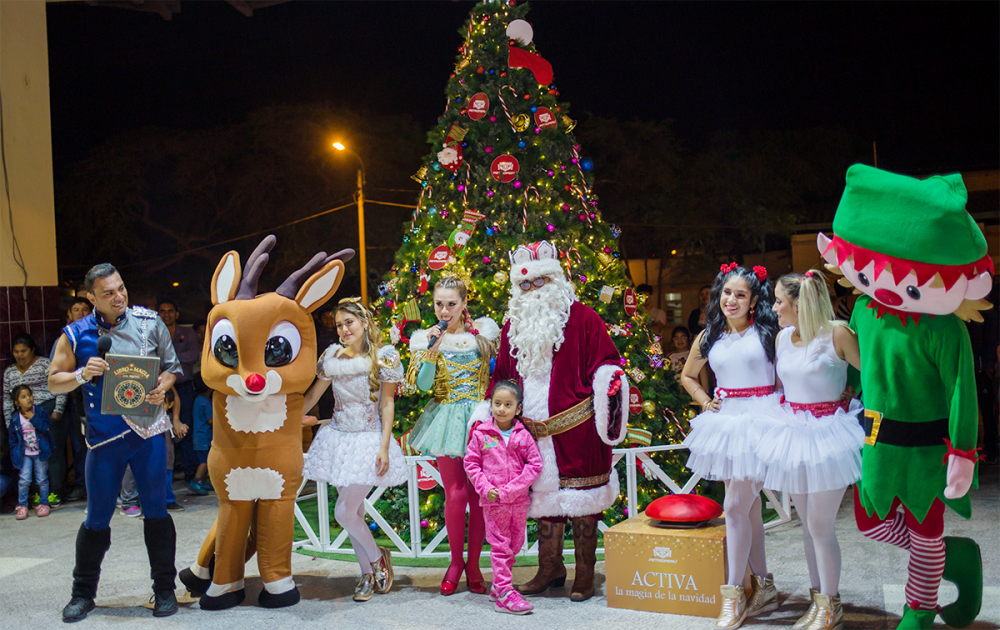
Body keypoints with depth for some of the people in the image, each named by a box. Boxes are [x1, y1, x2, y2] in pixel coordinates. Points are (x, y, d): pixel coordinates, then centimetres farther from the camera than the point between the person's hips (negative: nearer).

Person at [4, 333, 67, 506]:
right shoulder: (9, 372, 16)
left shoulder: (45, 364, 0)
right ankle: (38, 492, 5)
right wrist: (9, 422, 13)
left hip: (49, 413, -4)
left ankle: (54, 492, 1)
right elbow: (7, 399, 19)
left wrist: (58, 411, -12)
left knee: (53, 453, -4)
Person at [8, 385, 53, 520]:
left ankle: (44, 503, 18)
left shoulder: (41, 412, -4)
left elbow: (45, 429, -16)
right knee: (24, 480, -3)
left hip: (40, 452, -1)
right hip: (25, 454, 1)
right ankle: (22, 506, 8)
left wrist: (33, 418, -20)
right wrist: (14, 455, 5)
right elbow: (12, 438, 7)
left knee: (42, 479, 6)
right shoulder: (15, 418, 0)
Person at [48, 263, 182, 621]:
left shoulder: (149, 322, 2)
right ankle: (83, 594, 22)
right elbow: (54, 382, 5)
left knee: (156, 511, 5)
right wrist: (82, 375, -14)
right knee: (97, 517, 6)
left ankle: (164, 590, 18)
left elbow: (172, 366, 9)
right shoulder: (76, 334, 0)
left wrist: (162, 387, -11)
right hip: (105, 437, 0)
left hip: (149, 430, 0)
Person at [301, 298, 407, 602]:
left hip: (369, 439, -4)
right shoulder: (333, 355, 4)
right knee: (354, 511, 9)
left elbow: (387, 404, -7)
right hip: (339, 437, 5)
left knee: (344, 512, -9)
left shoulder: (385, 356, -6)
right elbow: (312, 395, 10)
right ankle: (368, 574, 24)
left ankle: (378, 557, 16)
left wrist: (384, 447, -12)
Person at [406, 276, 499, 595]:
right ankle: (456, 561, 16)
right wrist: (432, 350, -17)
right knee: (455, 494, -1)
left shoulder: (484, 330, 3)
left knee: (479, 493, 1)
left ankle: (473, 563, 15)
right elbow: (423, 384, -6)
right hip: (446, 420, 0)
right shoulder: (426, 337, 3)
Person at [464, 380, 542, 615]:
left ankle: (498, 586, 29)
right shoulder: (481, 433, -2)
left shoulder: (523, 435, -1)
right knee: (500, 545, -1)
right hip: (493, 501, -2)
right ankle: (504, 595, 1)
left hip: (519, 500, 3)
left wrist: (510, 489, -11)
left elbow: (535, 464, -2)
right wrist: (485, 488, -10)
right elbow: (471, 463, 3)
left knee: (515, 543, 12)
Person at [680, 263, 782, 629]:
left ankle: (734, 594, 2)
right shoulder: (708, 338, 8)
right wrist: (705, 402, 10)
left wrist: (785, 412, -9)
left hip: (760, 417, -5)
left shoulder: (768, 332, -4)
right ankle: (763, 588, 23)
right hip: (726, 420, 5)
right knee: (749, 508, 11)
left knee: (736, 507, -8)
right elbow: (687, 376, 23)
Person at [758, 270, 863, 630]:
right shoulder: (783, 337, 6)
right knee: (807, 525, 13)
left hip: (827, 433, -6)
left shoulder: (837, 333, -14)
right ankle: (817, 601, 26)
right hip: (794, 432, 6)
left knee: (820, 525, -2)